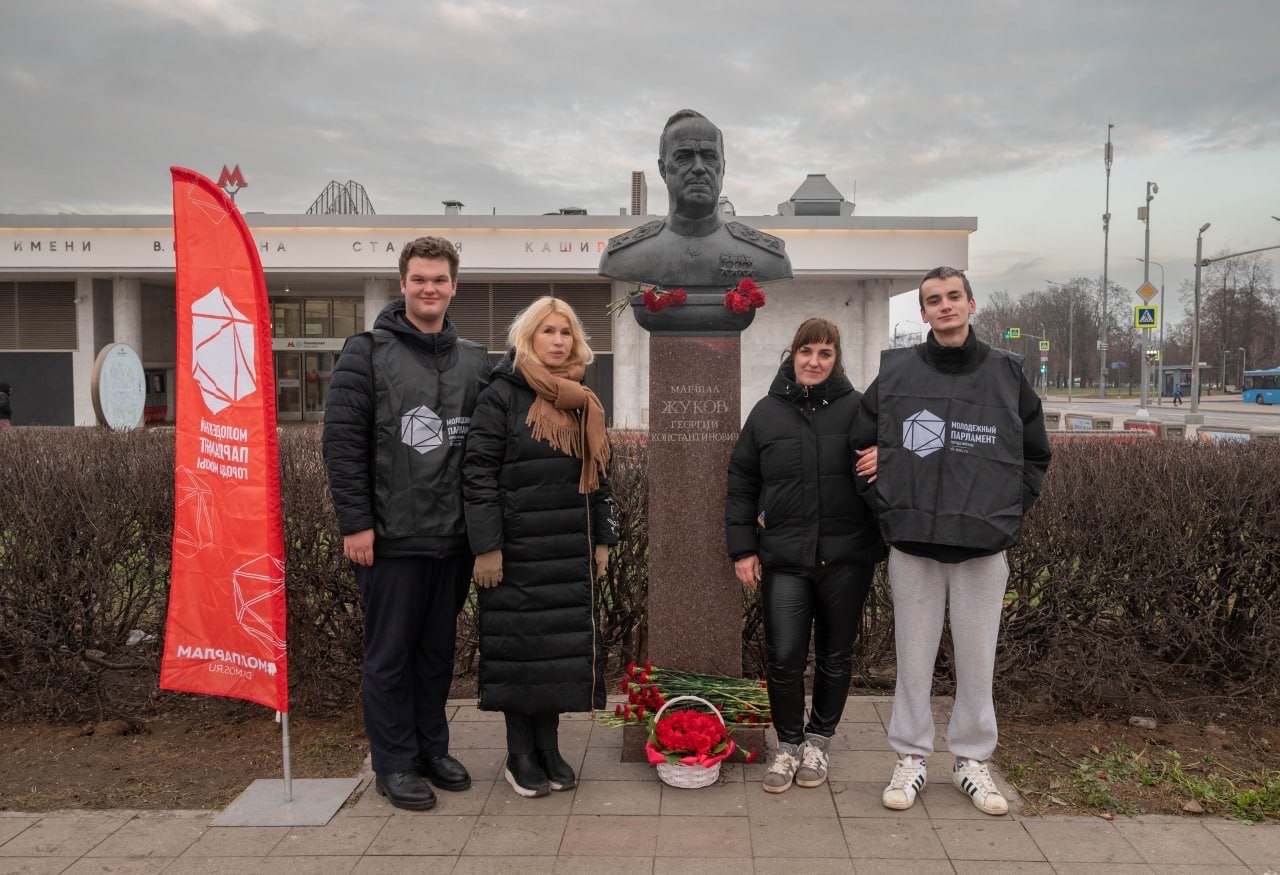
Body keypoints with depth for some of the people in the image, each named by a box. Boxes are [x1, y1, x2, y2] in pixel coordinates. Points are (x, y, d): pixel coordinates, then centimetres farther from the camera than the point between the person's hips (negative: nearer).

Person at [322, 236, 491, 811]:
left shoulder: (474, 360, 10)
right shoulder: (367, 352, -4)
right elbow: (341, 439, -8)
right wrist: (355, 522, -13)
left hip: (454, 536, 5)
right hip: (392, 536, -4)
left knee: (439, 649, 15)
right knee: (390, 653, 6)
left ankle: (432, 748, 30)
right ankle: (394, 764, 19)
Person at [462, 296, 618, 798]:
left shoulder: (582, 402, 13)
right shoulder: (502, 395, -5)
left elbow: (598, 473, 17)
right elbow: (479, 473, -11)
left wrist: (603, 539, 12)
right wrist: (486, 546, -15)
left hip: (571, 548, 5)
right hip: (519, 547, -5)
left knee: (563, 644, 8)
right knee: (520, 644, 3)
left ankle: (549, 747, 22)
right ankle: (520, 755, 16)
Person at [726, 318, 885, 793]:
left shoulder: (857, 409, -1)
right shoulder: (767, 412, 4)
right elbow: (741, 484, 7)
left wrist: (882, 544, -6)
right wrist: (742, 549, 3)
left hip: (846, 558, 0)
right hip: (784, 558, 0)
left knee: (834, 656, 12)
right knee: (784, 657, -1)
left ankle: (819, 741, 32)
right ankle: (788, 744, 21)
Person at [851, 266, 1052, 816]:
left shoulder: (1007, 373, 4)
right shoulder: (895, 372, 3)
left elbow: (1036, 455, 12)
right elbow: (862, 446, 9)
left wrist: (1010, 509, 1)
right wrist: (887, 505, -1)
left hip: (984, 544, 0)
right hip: (913, 542, 0)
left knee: (978, 657, 9)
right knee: (914, 657, 8)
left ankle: (973, 760, 25)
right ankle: (911, 759, 22)